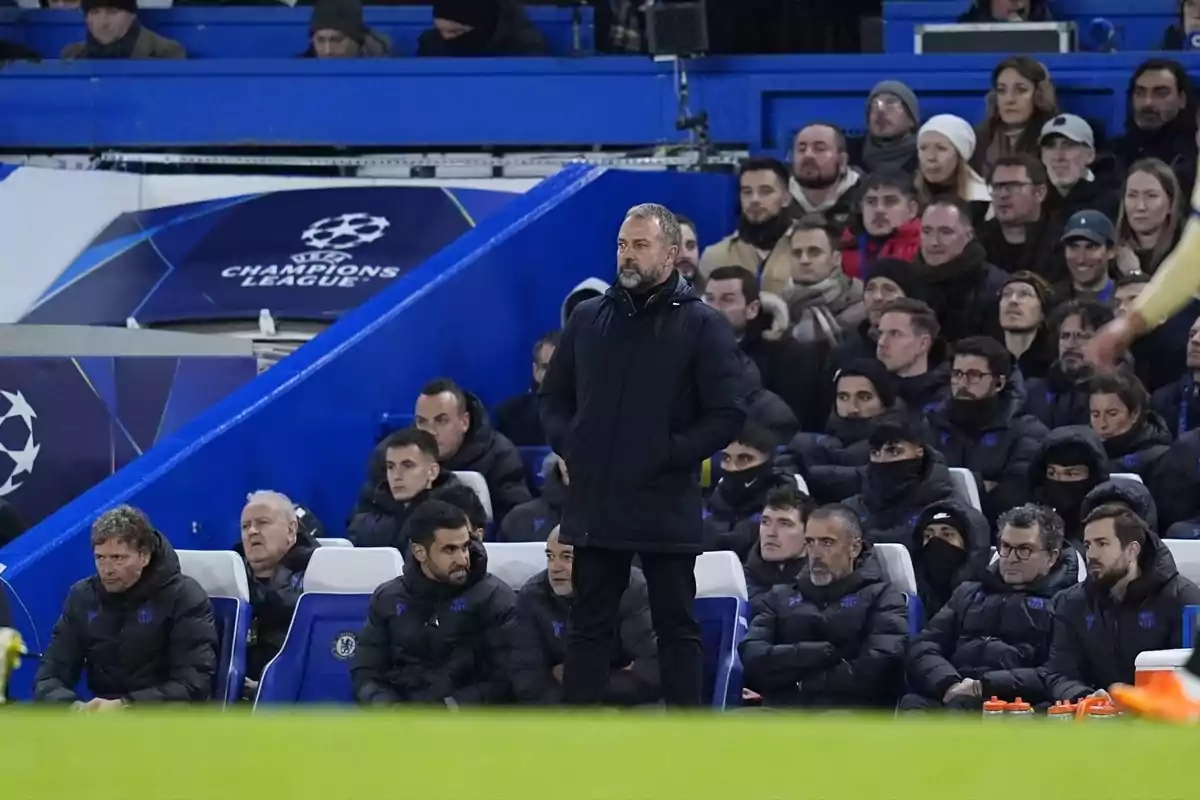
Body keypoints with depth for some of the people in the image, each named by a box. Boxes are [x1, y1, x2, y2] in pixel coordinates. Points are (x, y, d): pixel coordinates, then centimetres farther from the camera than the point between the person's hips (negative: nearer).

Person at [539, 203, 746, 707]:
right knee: (589, 626, 8)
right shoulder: (588, 319, 10)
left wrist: (669, 454, -13)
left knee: (676, 627, 3)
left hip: (667, 509, -4)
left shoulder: (702, 326, -4)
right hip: (594, 504, 4)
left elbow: (728, 414, -8)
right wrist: (569, 446, 1)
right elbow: (553, 398, 18)